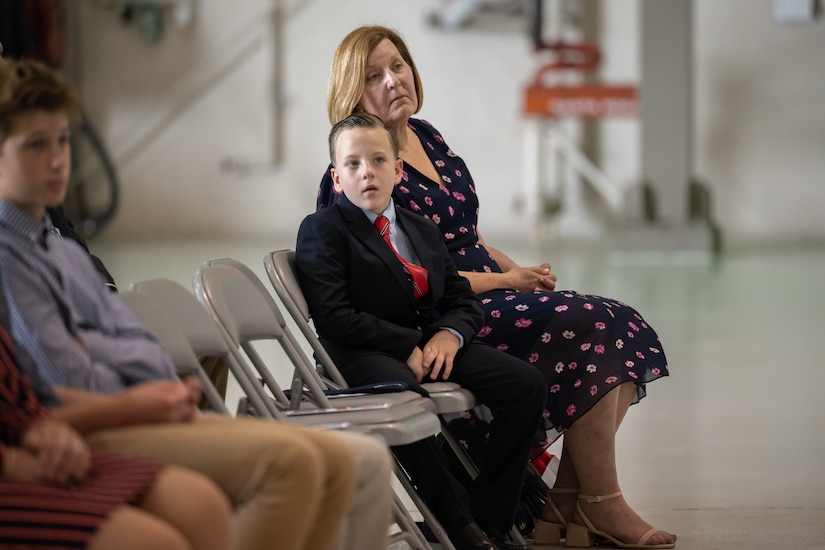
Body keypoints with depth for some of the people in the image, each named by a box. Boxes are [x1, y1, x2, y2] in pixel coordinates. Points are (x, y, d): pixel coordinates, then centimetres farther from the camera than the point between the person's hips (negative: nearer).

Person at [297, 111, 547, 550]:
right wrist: (408, 347, -17)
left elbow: (463, 300, 18)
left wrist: (449, 334, -7)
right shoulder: (321, 230, 0)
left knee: (525, 384, -14)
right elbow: (333, 317, -12)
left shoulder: (423, 232, 21)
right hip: (363, 352, -6)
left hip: (429, 344, 6)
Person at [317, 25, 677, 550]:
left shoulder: (425, 135, 14)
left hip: (489, 294, 9)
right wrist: (508, 281, -12)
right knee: (589, 327, -24)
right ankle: (601, 502, -15)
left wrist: (525, 272, 4)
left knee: (626, 330, -8)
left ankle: (565, 504, -10)